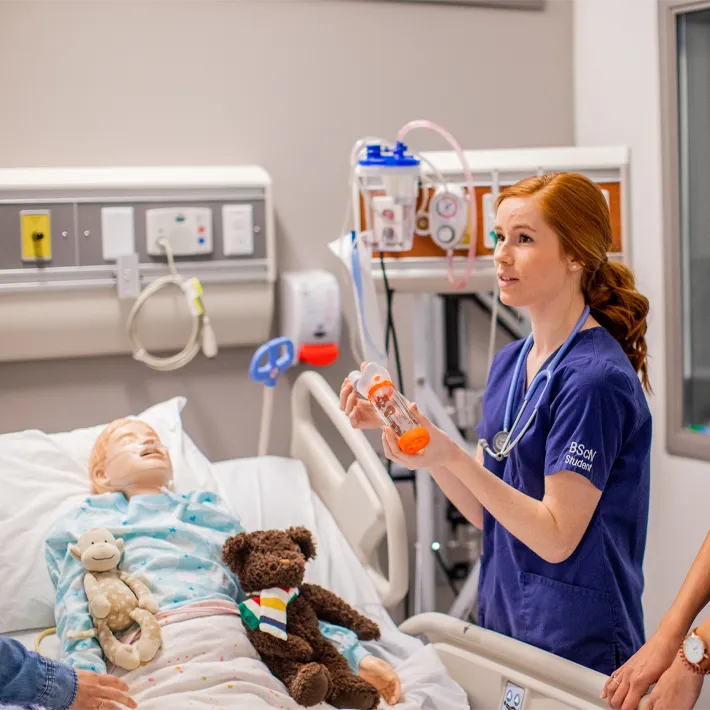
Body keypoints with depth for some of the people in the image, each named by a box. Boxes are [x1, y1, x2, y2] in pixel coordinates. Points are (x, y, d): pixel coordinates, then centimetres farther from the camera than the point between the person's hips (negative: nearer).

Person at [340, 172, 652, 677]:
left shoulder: (594, 378, -19)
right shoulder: (509, 362, 6)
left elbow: (557, 537, -19)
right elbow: (487, 512, 7)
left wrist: (452, 456, -26)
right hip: (504, 621, 7)